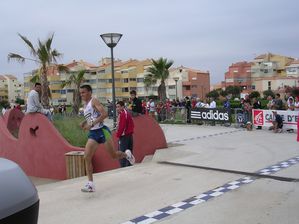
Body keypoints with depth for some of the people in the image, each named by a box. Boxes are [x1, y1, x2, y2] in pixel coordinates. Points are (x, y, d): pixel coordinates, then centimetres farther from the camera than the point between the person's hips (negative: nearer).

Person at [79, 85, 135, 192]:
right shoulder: (85, 105, 15)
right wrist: (84, 123, 9)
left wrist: (92, 124, -26)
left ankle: (126, 154, 36)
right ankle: (90, 184, -5)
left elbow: (104, 114, -23)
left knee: (114, 155, 2)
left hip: (102, 131, -7)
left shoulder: (94, 101, -9)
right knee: (86, 157, -8)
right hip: (92, 133, 7)